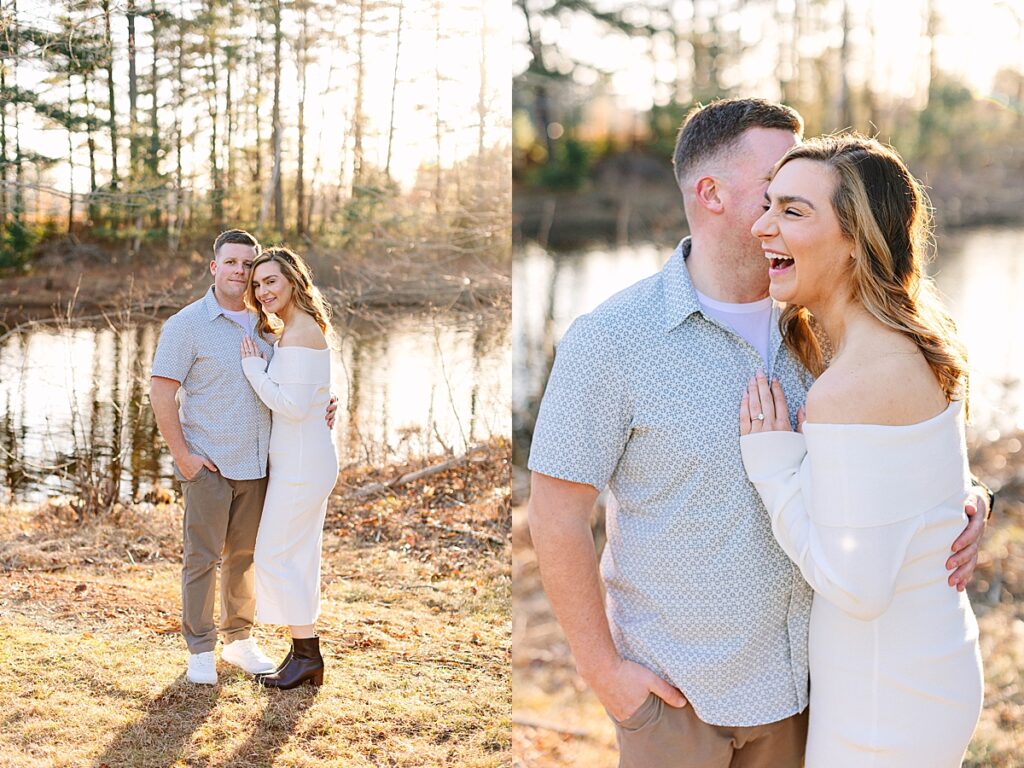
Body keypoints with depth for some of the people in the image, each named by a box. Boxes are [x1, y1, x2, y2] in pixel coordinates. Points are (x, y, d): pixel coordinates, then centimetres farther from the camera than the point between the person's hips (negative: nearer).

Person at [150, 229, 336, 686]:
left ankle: (240, 640, 28)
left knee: (245, 556, 14)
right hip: (208, 464, -5)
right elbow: (161, 393, -10)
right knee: (202, 558, 1)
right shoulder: (188, 324, -7)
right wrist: (182, 456, -13)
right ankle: (201, 652, 13)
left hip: (256, 464, 5)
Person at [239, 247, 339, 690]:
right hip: (299, 459, 10)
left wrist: (253, 367, -13)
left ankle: (308, 657, 4)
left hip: (301, 461, -10)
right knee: (296, 557, 13)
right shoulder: (287, 331, 15)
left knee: (276, 554, -4)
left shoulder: (300, 333, -17)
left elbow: (293, 406, -22)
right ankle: (303, 653, 19)